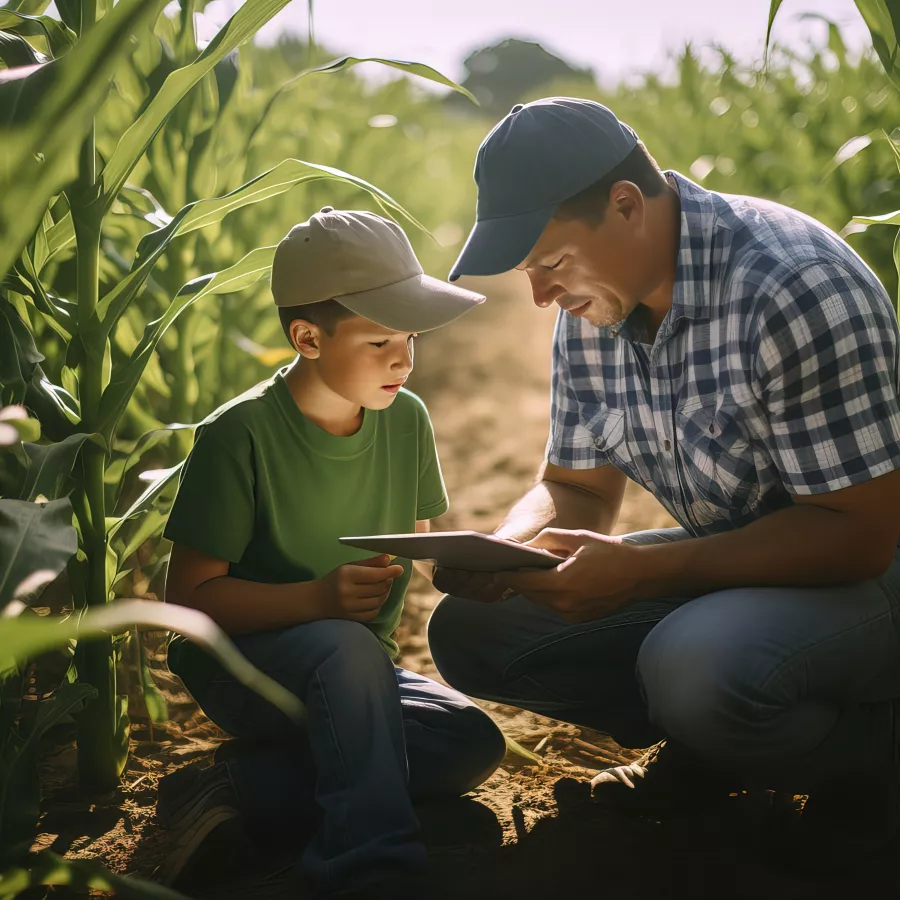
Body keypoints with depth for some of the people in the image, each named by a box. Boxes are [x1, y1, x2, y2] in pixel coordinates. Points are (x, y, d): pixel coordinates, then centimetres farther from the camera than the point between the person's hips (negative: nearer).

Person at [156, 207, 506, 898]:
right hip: (239, 663, -6)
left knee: (475, 744, -20)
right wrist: (319, 598, -31)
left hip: (355, 676, 6)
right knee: (348, 647, -37)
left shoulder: (407, 420, -1)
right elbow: (188, 597, -18)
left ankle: (241, 787, -19)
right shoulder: (239, 435, -18)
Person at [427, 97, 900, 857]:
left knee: (696, 666, -37)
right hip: (729, 562, 7)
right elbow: (576, 489, 6)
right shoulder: (592, 307, -4)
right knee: (469, 630, -4)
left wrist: (639, 571, -31)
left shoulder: (796, 291, -28)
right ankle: (708, 745, 7)